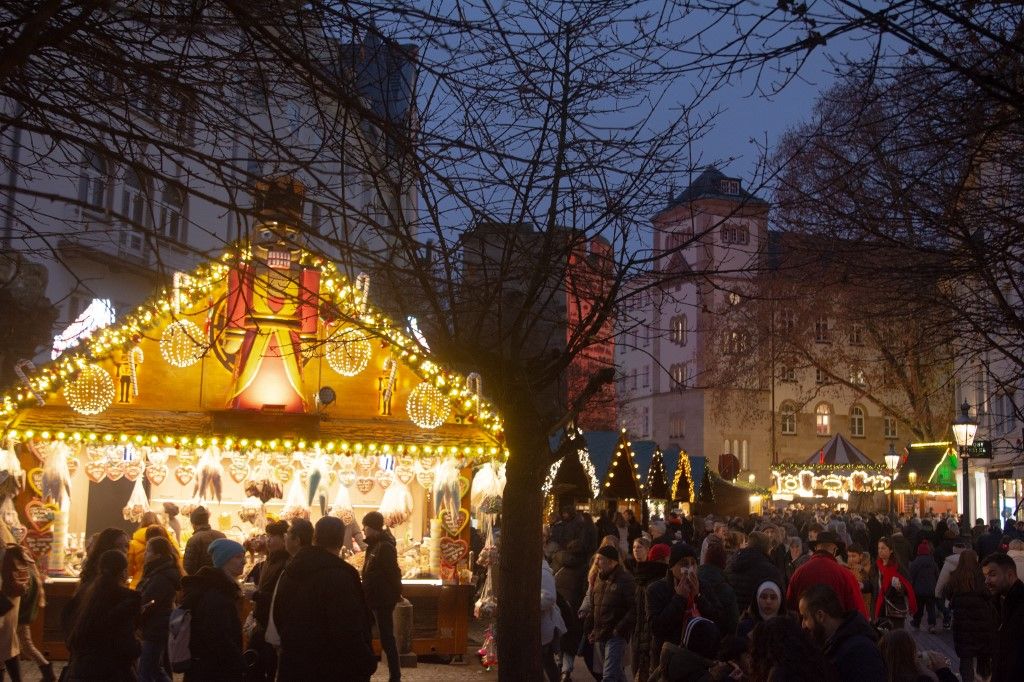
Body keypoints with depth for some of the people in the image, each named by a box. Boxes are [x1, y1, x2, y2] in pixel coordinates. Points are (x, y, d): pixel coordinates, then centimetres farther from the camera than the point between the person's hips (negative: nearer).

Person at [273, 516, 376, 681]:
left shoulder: (290, 570, 6)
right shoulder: (339, 575, -20)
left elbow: (278, 617, 17)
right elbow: (349, 633, -25)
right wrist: (367, 664, -13)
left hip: (293, 667, 7)